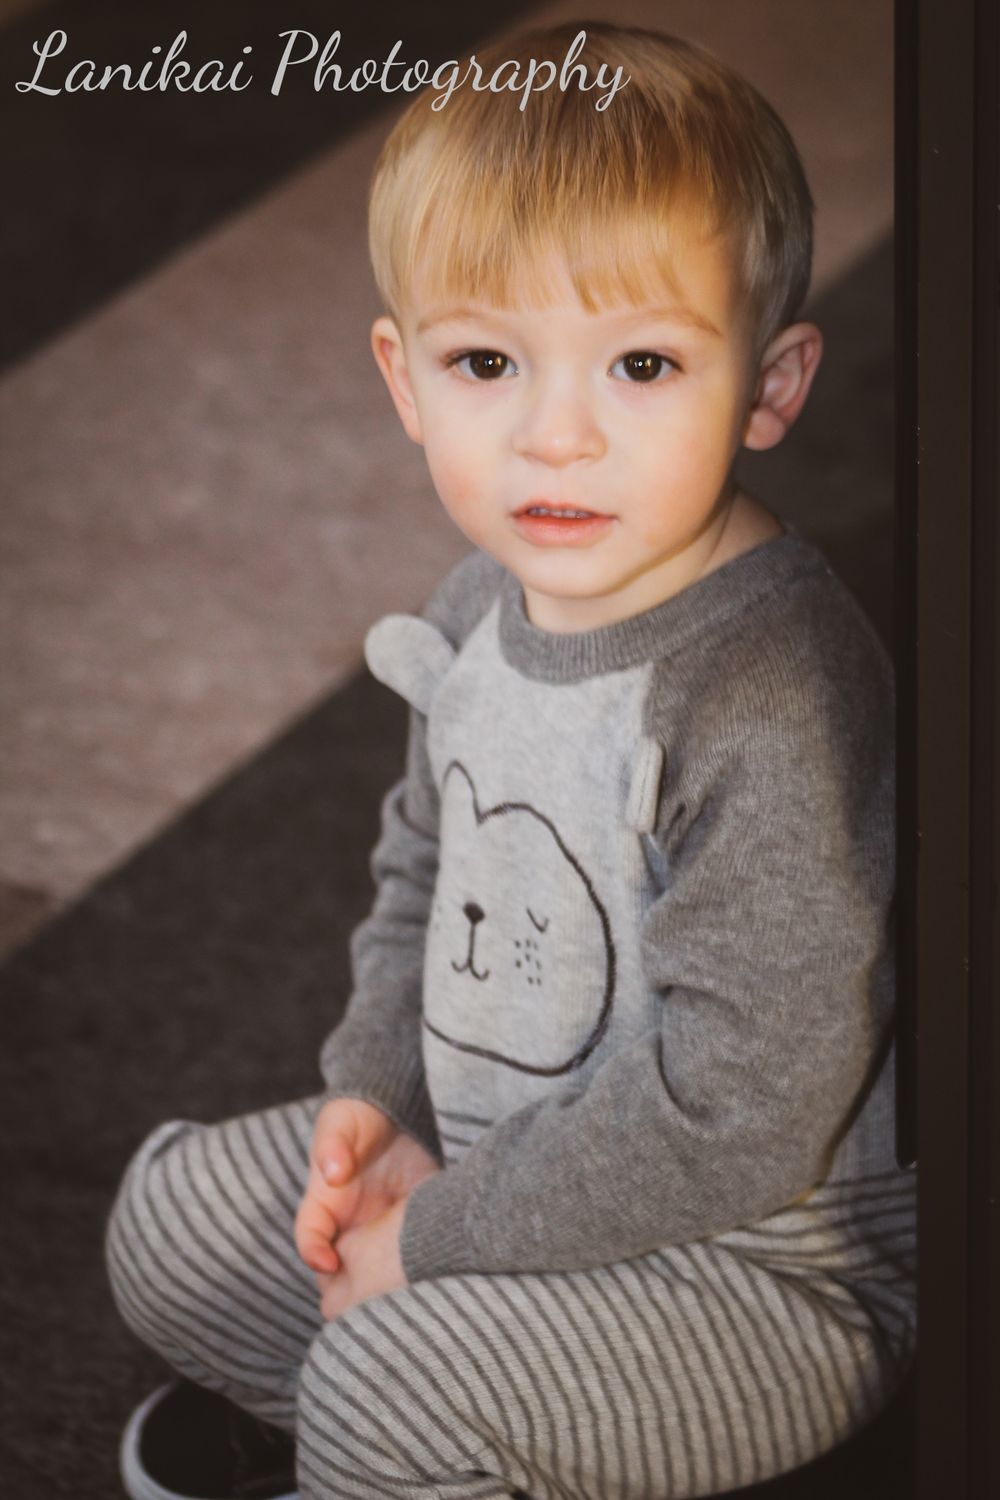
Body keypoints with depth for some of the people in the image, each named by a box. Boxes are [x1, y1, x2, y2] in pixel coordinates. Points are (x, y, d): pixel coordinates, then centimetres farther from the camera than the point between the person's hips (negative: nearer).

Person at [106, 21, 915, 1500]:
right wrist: (380, 1092, 0)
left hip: (764, 1270, -8)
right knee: (172, 1222, 9)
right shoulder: (493, 600, -3)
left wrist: (442, 1237, -19)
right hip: (493, 1158, 8)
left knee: (408, 1380, -27)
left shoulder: (773, 701, -30)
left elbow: (736, 1117, -29)